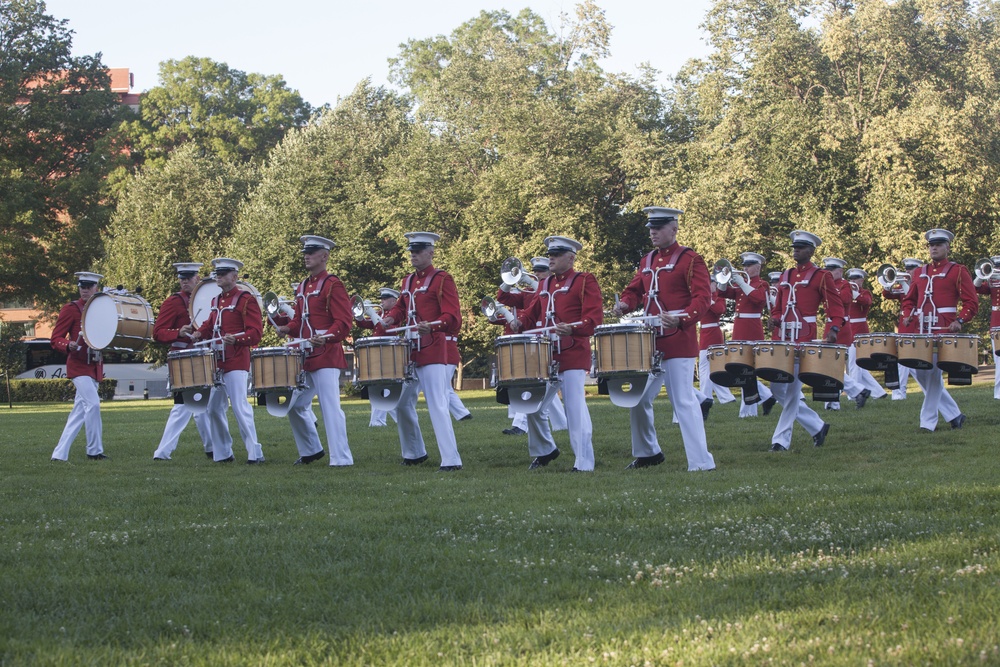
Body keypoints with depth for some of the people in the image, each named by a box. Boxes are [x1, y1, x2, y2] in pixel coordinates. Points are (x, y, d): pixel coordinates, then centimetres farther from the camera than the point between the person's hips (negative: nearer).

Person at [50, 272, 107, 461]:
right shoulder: (71, 309, -4)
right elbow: (55, 339, -8)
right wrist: (69, 345, -28)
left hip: (94, 366, 7)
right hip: (79, 365, -7)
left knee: (80, 411, 6)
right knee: (93, 403, -17)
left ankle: (60, 453, 10)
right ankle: (95, 451, -8)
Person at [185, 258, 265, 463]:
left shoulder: (246, 300, -6)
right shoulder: (216, 301, 17)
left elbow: (255, 332, -12)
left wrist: (236, 339, -30)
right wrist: (197, 332, 0)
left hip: (236, 363, -8)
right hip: (216, 362, 8)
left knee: (239, 406, -12)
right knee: (214, 408, 9)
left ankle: (255, 453, -8)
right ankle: (222, 453, 19)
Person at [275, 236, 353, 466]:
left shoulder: (333, 285, -8)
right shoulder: (302, 287, 16)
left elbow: (343, 323, -14)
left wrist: (326, 337, -31)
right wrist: (288, 329, 3)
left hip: (326, 356, -9)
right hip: (304, 358, 9)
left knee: (330, 408, -9)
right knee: (296, 407, 13)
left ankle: (341, 458, -6)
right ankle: (311, 450, 28)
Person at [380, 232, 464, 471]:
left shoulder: (442, 280, -7)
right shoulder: (408, 281, 14)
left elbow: (453, 317, -15)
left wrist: (432, 325, -33)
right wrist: (391, 318, 7)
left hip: (433, 351, -8)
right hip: (410, 352, 8)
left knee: (437, 406, -12)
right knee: (402, 404, 13)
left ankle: (451, 460, -12)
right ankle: (414, 453, 28)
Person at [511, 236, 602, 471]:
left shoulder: (584, 281, -3)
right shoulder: (545, 284, 18)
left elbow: (594, 317, -12)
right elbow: (533, 312, 22)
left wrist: (572, 328, -29)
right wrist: (521, 322, -1)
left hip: (572, 357, -7)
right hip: (545, 357, 7)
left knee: (576, 410, -9)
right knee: (533, 407, 11)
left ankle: (584, 464, -7)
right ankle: (545, 450, 32)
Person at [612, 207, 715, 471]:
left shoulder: (690, 260, -7)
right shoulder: (647, 261, 15)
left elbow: (702, 298, -14)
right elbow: (635, 289, 22)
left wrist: (680, 319, -30)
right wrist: (625, 303, -1)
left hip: (678, 342, -8)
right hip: (650, 341, 8)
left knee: (684, 402, -9)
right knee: (638, 400, 12)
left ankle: (702, 463, -6)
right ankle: (647, 452, 28)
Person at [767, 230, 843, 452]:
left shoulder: (821, 276, 0)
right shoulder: (786, 275, 17)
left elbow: (836, 307, -3)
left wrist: (833, 330, -18)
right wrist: (775, 319, 2)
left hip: (804, 339, -7)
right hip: (783, 338, 7)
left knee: (792, 390, -7)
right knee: (777, 389, 5)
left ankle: (781, 440, -1)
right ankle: (817, 426, 18)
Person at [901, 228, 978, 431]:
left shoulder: (958, 271, 1)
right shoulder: (919, 272, 17)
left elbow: (972, 302, -3)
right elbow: (909, 299, 25)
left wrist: (960, 321, -19)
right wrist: (909, 315, 5)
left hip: (944, 330, -6)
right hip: (922, 330, 6)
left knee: (933, 372, -10)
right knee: (919, 372, 4)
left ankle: (928, 422, -4)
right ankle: (953, 414, 16)